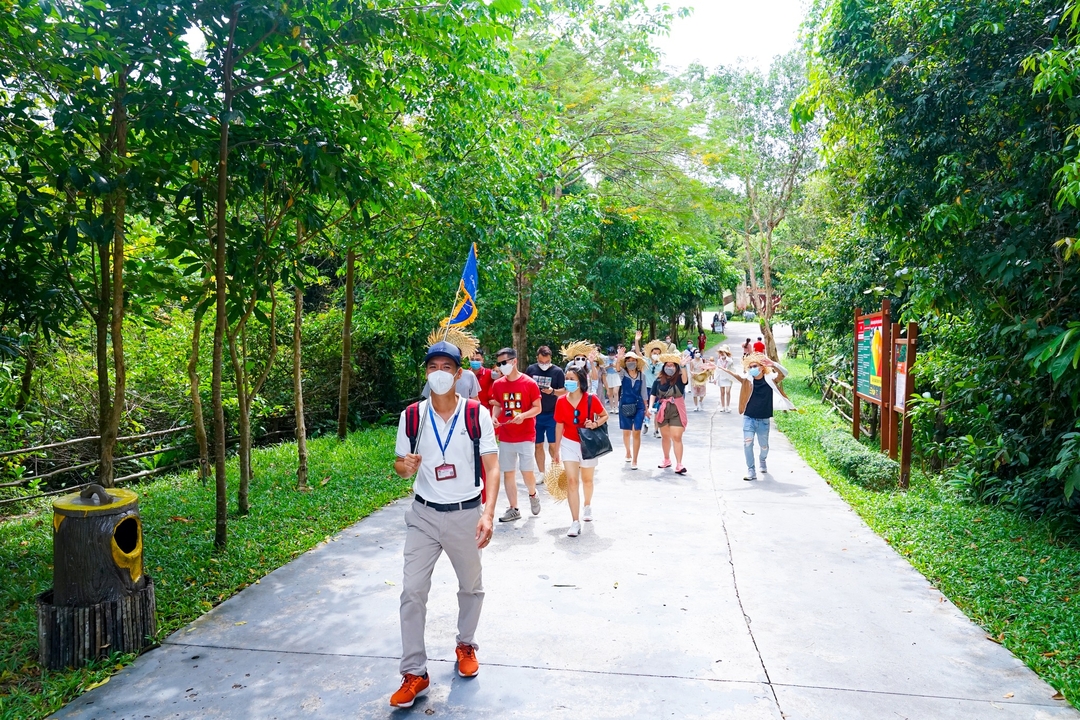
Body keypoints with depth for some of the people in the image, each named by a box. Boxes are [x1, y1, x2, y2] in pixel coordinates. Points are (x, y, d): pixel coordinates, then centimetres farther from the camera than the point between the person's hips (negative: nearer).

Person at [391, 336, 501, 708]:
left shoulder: (476, 414, -10)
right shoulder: (411, 416, -5)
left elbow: (492, 468, -11)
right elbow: (400, 463, 4)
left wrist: (487, 513, -23)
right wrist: (405, 465, -21)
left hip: (466, 514, -1)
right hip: (423, 515, 1)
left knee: (471, 587, 15)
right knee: (412, 591, -2)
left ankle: (466, 645, 42)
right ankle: (414, 673, 11)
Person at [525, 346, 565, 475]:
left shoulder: (557, 371, -7)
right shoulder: (530, 369, 0)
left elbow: (564, 391, -4)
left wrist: (553, 391, -22)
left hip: (552, 414, -2)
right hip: (535, 414, 2)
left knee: (553, 444, 2)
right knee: (538, 445, 8)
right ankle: (541, 473, 19)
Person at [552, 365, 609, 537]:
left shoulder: (591, 399, -15)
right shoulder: (561, 401, -9)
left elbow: (604, 415, 0)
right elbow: (559, 426, 1)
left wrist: (595, 424, -22)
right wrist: (556, 449, 5)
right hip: (569, 444, 1)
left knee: (587, 480, 18)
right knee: (571, 481, -9)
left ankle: (588, 505, 49)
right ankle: (575, 522, -7)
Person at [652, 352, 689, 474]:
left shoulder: (679, 378, -6)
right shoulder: (659, 380, 2)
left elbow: (685, 379, -29)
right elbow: (653, 394, 4)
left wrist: (683, 366, -46)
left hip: (676, 411, -3)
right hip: (662, 411, 4)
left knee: (677, 437, -10)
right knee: (665, 437, 17)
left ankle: (679, 465, -8)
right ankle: (667, 460, 35)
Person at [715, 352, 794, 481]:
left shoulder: (769, 379, -8)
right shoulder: (748, 379, -4)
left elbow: (784, 374, -23)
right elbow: (733, 375, -14)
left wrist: (772, 364, -42)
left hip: (764, 420, 0)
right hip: (749, 418, 0)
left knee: (764, 446, 14)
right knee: (747, 443, -14)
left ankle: (762, 459, 48)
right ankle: (751, 471, -2)